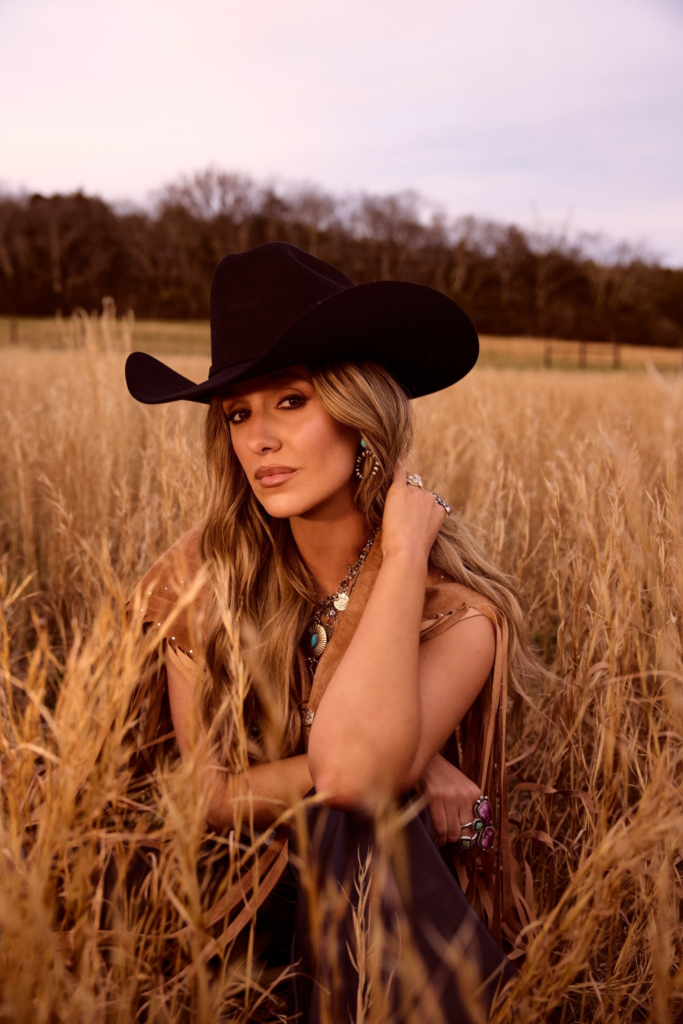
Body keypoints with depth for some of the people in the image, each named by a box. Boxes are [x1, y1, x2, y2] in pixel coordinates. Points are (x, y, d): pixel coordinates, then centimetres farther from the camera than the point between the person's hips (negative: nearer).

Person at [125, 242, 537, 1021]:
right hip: (245, 892, 2)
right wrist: (380, 756, -25)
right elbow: (207, 795, -12)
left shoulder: (458, 606, -18)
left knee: (367, 812, -32)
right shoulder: (200, 576, -11)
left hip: (402, 913, -1)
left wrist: (404, 552, -28)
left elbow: (353, 771, -35)